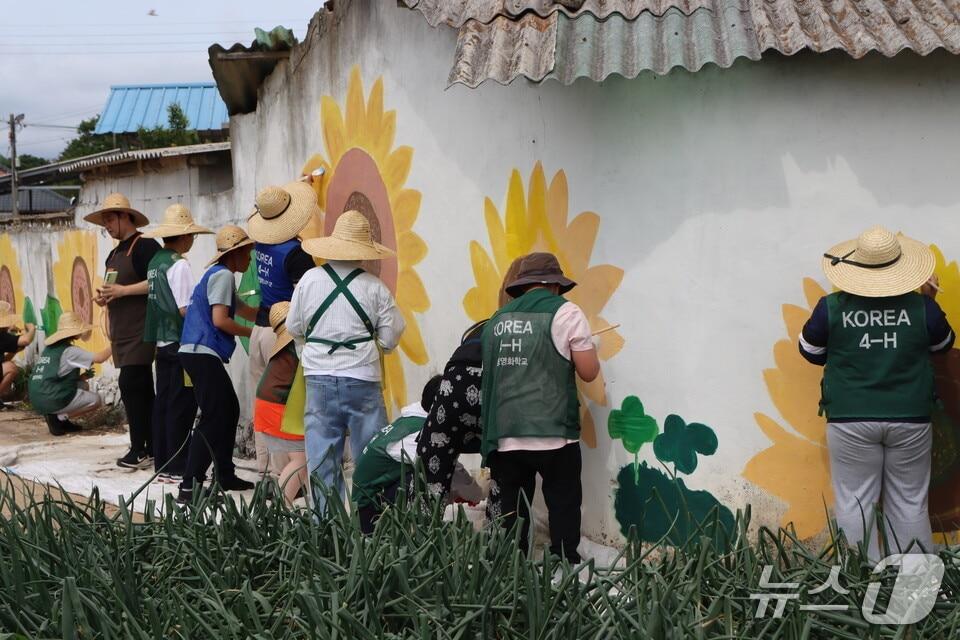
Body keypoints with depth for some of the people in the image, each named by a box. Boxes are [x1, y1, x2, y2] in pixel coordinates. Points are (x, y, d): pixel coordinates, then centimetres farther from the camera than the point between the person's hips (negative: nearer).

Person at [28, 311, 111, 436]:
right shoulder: (69, 351, -10)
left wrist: (83, 376, 16)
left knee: (82, 385, 24)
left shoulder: (48, 349, 14)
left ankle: (59, 417, 8)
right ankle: (59, 418, -4)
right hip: (53, 400, -8)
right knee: (96, 399, 8)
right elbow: (99, 358, -13)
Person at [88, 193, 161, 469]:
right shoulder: (115, 253, 20)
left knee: (130, 384, -13)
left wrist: (123, 290, -18)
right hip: (122, 332, 9)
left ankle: (139, 450, -8)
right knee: (141, 389, 9)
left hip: (140, 331, -9)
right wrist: (104, 297, 8)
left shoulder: (144, 246, -9)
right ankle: (151, 449, 12)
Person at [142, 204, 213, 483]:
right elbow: (185, 309, -19)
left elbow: (158, 300, 12)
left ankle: (162, 465, 18)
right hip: (179, 343, -8)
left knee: (162, 403, 11)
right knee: (181, 407, -3)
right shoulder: (178, 265, -15)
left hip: (162, 343, 8)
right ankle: (176, 468, 1)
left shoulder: (155, 261, 10)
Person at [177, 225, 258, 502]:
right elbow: (220, 320, -18)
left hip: (197, 352, 11)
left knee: (229, 410, 18)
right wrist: (251, 333, -6)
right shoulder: (222, 275, -9)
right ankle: (189, 487, -16)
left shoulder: (217, 275, 22)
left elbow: (245, 311, 29)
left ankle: (225, 475, 25)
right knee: (213, 418, -12)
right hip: (203, 353, -11)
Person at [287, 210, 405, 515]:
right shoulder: (375, 287, -4)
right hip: (362, 379, -2)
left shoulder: (310, 280, 0)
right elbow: (390, 339, 0)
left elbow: (294, 328, 9)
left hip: (319, 378, 2)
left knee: (322, 455, 8)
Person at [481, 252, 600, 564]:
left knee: (509, 520, 8)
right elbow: (588, 372, -1)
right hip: (554, 434, -4)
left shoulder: (498, 319, 11)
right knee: (563, 512, 8)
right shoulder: (565, 313, -1)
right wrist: (588, 348, 18)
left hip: (504, 437, 4)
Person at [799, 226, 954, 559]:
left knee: (854, 503, 6)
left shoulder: (831, 308, -9)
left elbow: (810, 352, 6)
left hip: (851, 421, -1)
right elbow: (943, 344, 13)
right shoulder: (921, 307, -7)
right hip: (909, 420, 1)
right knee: (910, 504, 11)